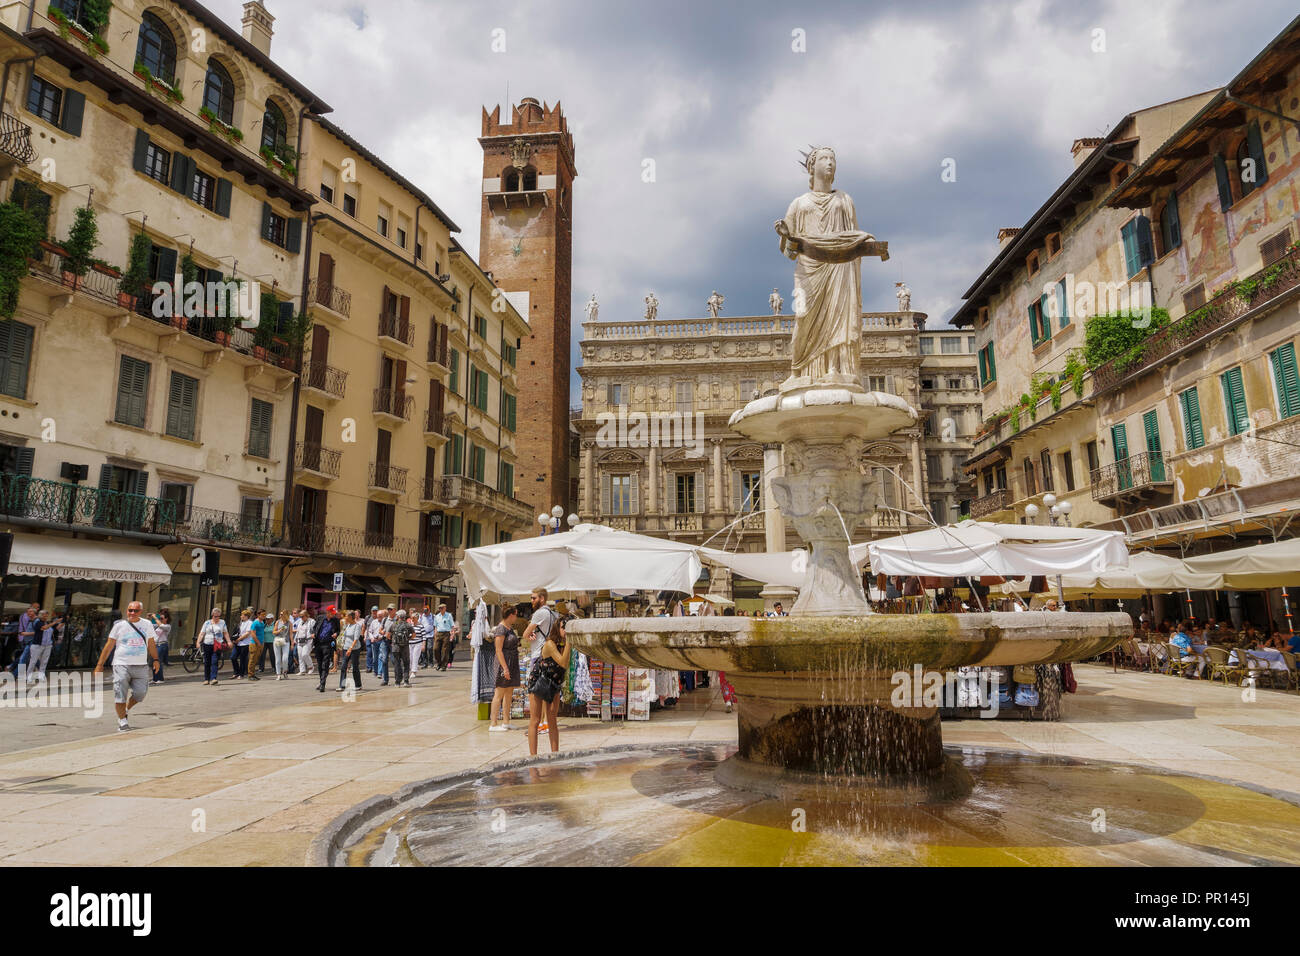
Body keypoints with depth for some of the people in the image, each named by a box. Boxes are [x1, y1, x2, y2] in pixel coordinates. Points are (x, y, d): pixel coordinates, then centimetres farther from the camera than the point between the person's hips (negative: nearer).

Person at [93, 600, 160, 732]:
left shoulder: (147, 625, 10)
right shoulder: (119, 626, 3)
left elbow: (151, 644, 19)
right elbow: (108, 646, 5)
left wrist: (155, 659, 12)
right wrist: (99, 664, 2)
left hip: (141, 667, 2)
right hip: (121, 665, -2)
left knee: (140, 693, -3)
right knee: (120, 695, -4)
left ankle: (125, 711, 24)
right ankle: (122, 722, 6)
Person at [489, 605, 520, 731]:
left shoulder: (510, 628, 14)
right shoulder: (500, 629, -14)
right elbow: (498, 650, -18)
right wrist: (505, 668, -22)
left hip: (512, 664, 9)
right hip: (504, 663, -9)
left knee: (509, 693, 11)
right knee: (499, 694, -4)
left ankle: (506, 722, 17)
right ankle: (493, 723, 1)